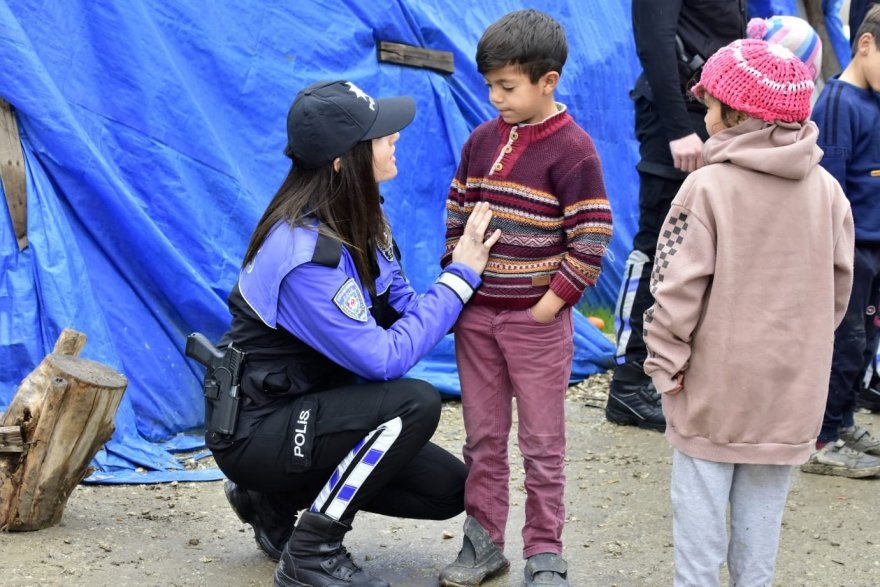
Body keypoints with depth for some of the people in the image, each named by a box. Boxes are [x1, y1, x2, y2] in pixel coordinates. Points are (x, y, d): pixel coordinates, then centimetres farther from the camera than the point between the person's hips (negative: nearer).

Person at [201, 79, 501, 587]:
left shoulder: (359, 218, -2)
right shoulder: (306, 253, -29)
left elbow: (401, 309, 1)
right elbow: (384, 357, -27)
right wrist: (460, 277, -20)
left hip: (309, 410, 9)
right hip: (253, 432, -9)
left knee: (449, 489, 3)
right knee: (414, 404, -27)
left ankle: (276, 500, 15)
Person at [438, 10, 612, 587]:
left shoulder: (572, 149, -12)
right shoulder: (482, 140, 5)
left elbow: (592, 237, -13)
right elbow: (457, 211, 15)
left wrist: (553, 300, -14)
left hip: (537, 319, -5)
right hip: (476, 314, 5)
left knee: (542, 444, 5)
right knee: (483, 438, 13)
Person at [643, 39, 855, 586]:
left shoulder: (708, 187, -14)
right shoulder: (828, 191, 0)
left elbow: (679, 287, -14)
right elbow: (838, 287, 6)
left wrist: (666, 361, -3)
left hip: (715, 383, -4)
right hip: (790, 387, 4)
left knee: (701, 505, 6)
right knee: (763, 510, 13)